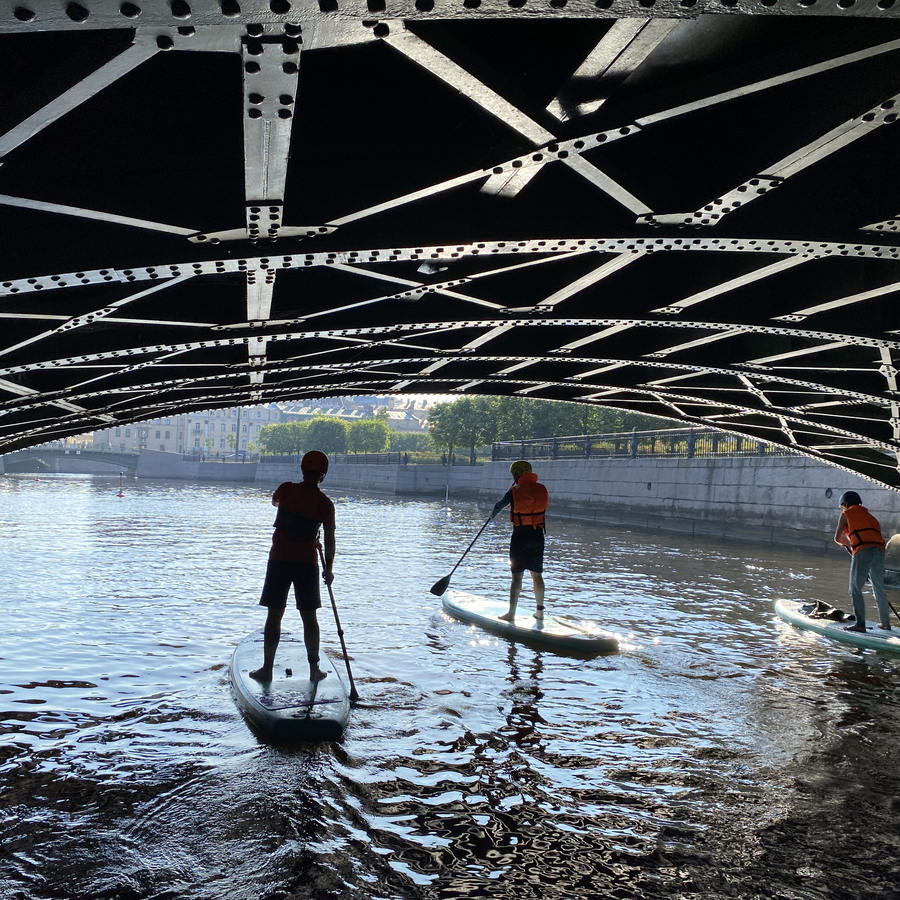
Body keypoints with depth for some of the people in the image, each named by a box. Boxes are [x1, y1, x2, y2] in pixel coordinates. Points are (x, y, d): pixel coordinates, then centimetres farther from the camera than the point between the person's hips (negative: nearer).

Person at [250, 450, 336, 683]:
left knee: (274, 616, 7)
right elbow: (329, 540, -3)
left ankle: (267, 669, 11)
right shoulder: (325, 504, -6)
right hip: (307, 563, 0)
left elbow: (274, 501, 20)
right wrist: (328, 569, 9)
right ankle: (314, 669, 15)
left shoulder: (287, 489, -4)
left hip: (279, 560, 0)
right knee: (309, 617, 11)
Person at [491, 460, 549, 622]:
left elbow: (498, 505, 8)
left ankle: (511, 613, -1)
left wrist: (493, 515, 30)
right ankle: (540, 610, 20)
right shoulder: (542, 490, 0)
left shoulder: (514, 492, -9)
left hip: (520, 536, -4)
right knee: (537, 574, 13)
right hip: (538, 536, 4)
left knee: (517, 575, -1)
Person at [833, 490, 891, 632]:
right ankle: (885, 622, 24)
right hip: (879, 550, 6)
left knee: (855, 588, -1)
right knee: (879, 588, 18)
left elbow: (837, 538, 16)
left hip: (863, 551, -6)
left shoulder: (846, 514, 13)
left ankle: (860, 624, -8)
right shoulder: (870, 516, 29)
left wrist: (845, 543, 38)